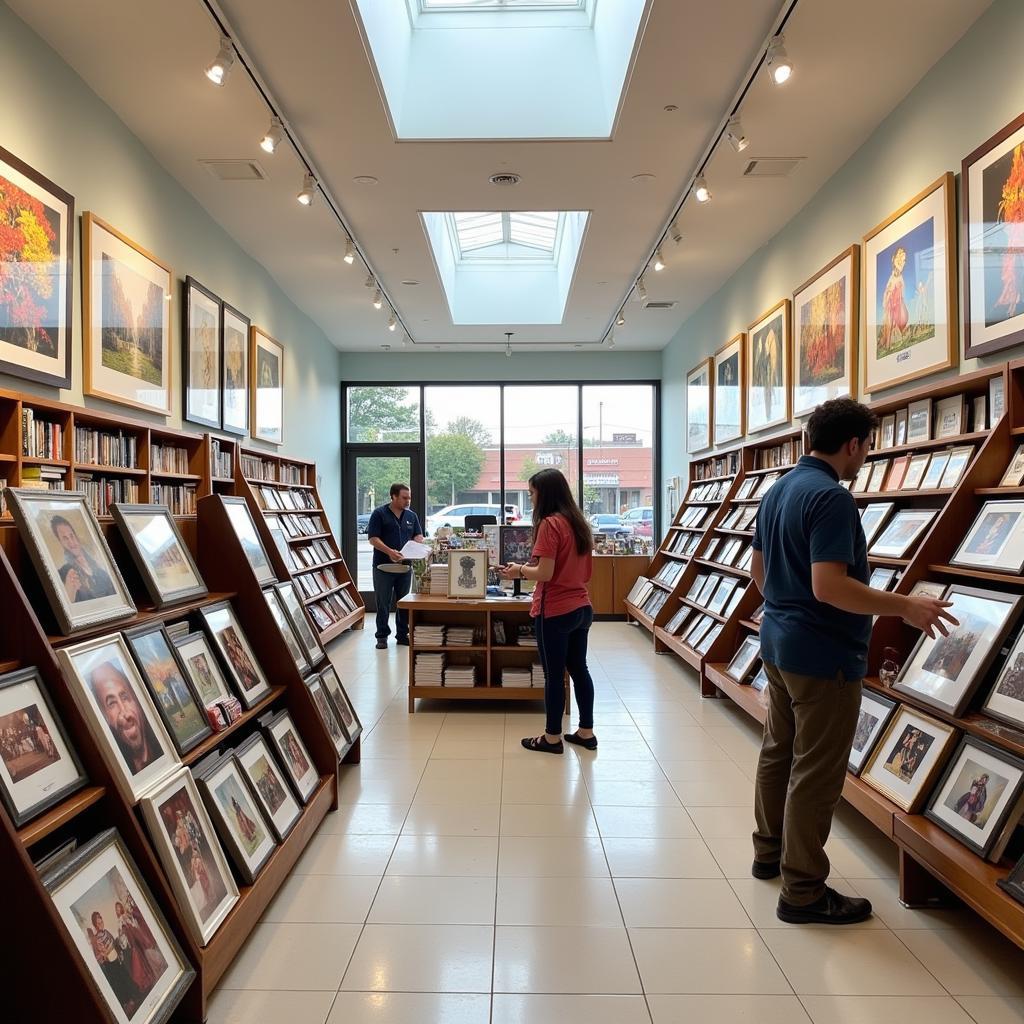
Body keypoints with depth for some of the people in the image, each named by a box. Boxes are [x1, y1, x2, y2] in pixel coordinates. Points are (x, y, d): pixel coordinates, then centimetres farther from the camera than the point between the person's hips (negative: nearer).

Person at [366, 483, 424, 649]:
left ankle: (403, 635, 20)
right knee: (383, 603, 2)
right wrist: (389, 551, -24)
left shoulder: (412, 516, 10)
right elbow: (373, 538, -10)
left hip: (405, 566, 4)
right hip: (383, 566, -4)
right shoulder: (379, 514, -5)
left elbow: (418, 536, 12)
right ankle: (382, 636, 12)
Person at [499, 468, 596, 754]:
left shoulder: (549, 524, -16)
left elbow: (544, 573, -20)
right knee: (579, 669, 16)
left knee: (554, 675, 3)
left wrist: (520, 570, -2)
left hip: (555, 612, -8)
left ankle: (552, 738, 15)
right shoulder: (580, 524, 10)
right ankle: (586, 732, 25)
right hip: (581, 608, 8)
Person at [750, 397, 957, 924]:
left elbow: (759, 571, 15)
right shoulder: (832, 497, -21)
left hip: (779, 643, 10)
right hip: (822, 654, -10)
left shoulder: (777, 490, 8)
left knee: (778, 753, 19)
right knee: (816, 773, 0)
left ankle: (770, 852, 34)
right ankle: (803, 892, 11)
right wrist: (905, 606, -19)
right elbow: (829, 587, -28)